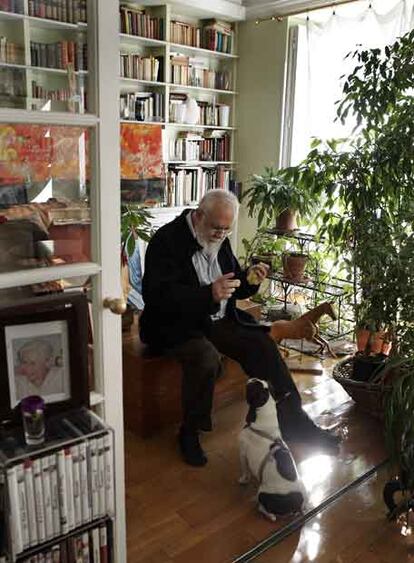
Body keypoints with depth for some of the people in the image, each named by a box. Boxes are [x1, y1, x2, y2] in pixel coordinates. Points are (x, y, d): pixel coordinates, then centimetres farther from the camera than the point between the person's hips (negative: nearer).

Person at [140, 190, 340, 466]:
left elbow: (235, 288, 17)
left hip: (219, 320, 7)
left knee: (263, 345, -12)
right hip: (176, 324, -6)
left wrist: (249, 280, -8)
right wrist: (209, 294, -35)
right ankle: (190, 433, -10)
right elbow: (157, 296, -25)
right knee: (207, 357, -34)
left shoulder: (219, 239, 8)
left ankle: (293, 421, 1)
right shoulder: (167, 240, -14)